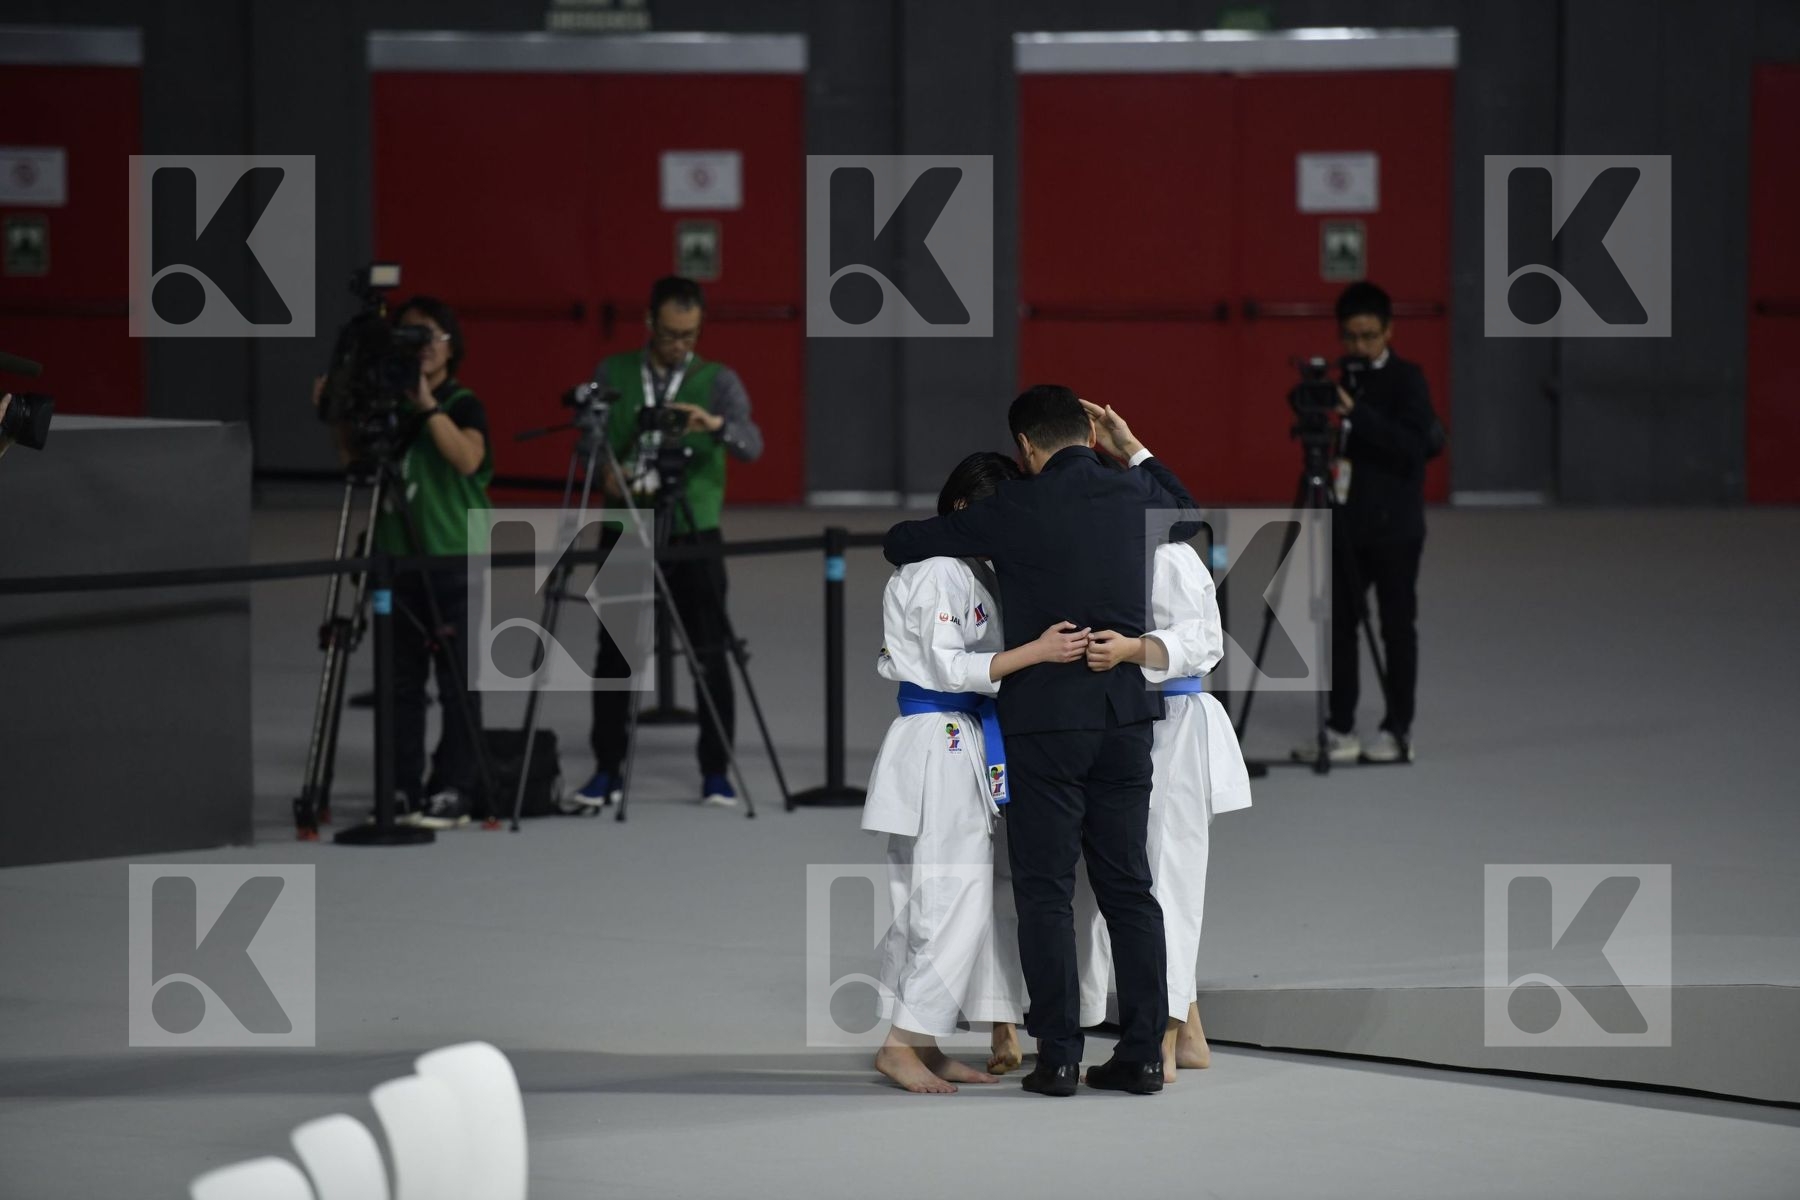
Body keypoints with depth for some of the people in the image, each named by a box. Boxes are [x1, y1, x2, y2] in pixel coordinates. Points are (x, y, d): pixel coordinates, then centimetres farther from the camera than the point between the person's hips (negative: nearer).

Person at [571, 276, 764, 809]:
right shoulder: (611, 375, 6)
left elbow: (751, 445, -12)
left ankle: (716, 773, 6)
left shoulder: (718, 381, 2)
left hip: (694, 538, -1)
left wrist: (716, 424, -33)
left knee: (710, 656, -3)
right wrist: (612, 476, -16)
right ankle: (607, 771, 11)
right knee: (614, 654, 2)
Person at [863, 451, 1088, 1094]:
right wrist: (1037, 651, -28)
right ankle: (901, 1044, -8)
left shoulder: (973, 571, 17)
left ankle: (926, 1047, 16)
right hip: (936, 746, -10)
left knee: (952, 900, 11)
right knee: (951, 897, -11)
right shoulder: (936, 571, -14)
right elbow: (948, 667, -21)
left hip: (962, 750, 10)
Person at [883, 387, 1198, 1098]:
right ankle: (1142, 1055, 7)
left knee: (1044, 889, 1)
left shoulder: (1016, 509, -8)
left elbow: (899, 545, 3)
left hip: (1046, 718, -4)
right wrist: (1130, 447, 34)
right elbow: (1183, 507, 30)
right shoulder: (1134, 496, 3)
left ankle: (1058, 1058, -3)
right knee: (1128, 885, 9)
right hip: (1127, 713, 4)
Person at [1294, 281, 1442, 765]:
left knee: (1397, 626, 1)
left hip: (1394, 526, -6)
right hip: (1347, 522, 6)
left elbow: (1415, 444, -21)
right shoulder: (1344, 380, 10)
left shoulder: (1406, 379, -8)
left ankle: (1399, 729, 7)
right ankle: (1341, 728, 10)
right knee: (1339, 623, 6)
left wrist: (1357, 413, -26)